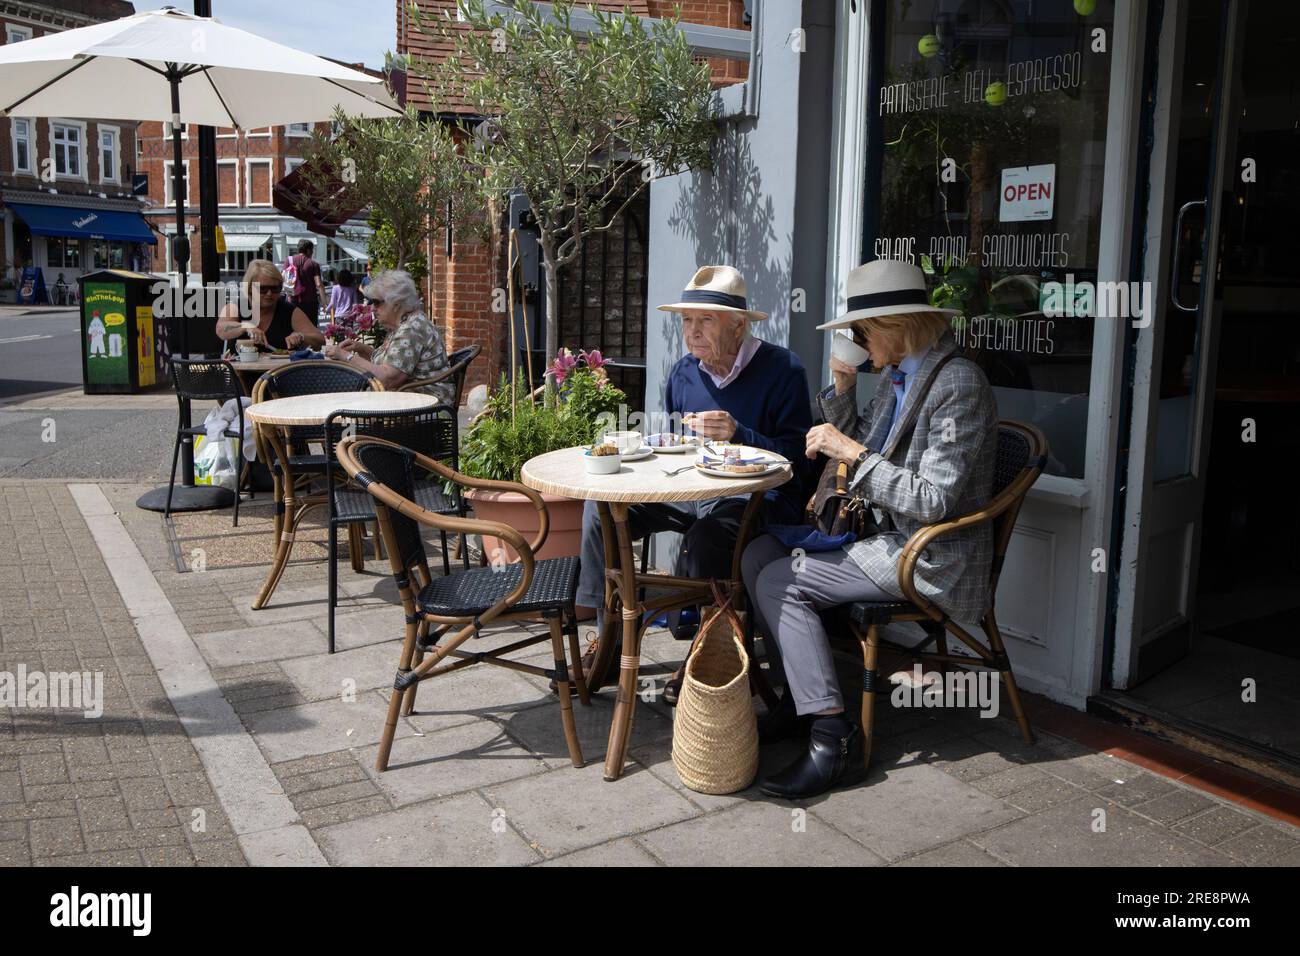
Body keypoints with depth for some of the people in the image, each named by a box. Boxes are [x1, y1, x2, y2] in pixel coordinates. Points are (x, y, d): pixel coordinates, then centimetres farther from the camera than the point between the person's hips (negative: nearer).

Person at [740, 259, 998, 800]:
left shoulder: (957, 383, -19)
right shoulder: (897, 375, 10)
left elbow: (935, 500, -24)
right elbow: (859, 446, 20)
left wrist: (855, 454, -24)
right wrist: (843, 388, 6)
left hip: (933, 557, -10)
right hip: (889, 535, 10)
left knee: (781, 583, -18)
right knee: (758, 554, 2)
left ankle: (832, 737, -13)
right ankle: (802, 696, 10)